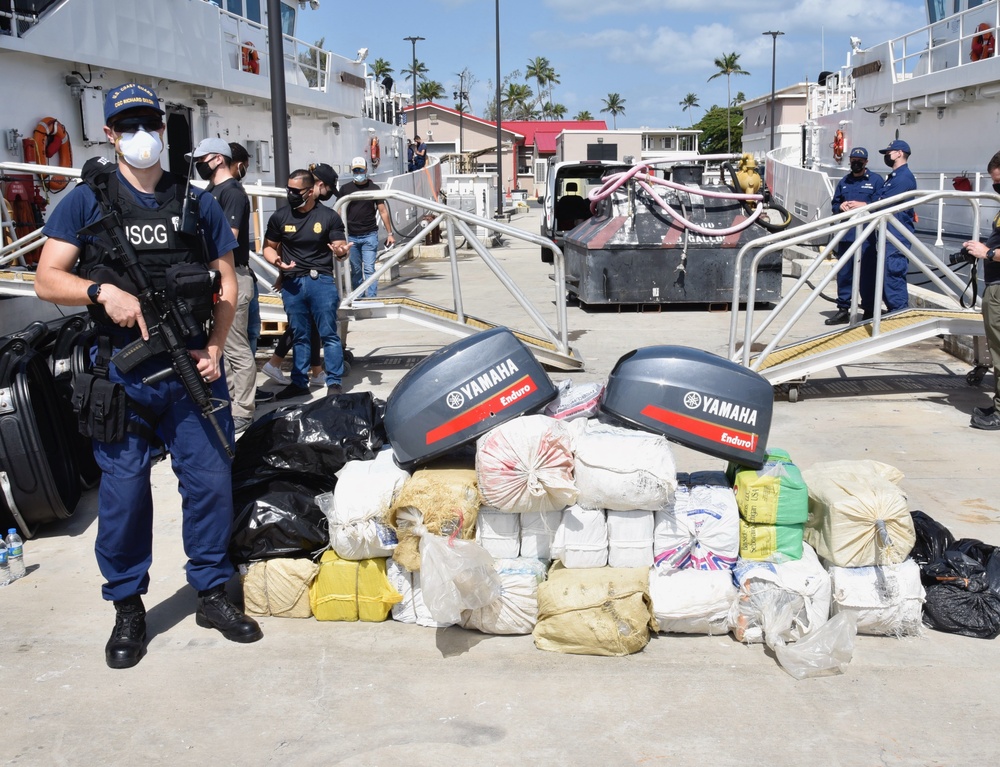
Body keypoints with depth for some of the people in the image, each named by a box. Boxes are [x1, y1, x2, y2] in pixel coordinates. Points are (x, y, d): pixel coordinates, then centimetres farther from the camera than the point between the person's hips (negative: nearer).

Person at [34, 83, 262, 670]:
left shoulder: (199, 202, 9)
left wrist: (215, 347, -3)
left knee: (211, 479, 3)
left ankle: (213, 593, 20)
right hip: (123, 372, -1)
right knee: (124, 489, 2)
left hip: (194, 368, 2)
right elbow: (48, 280, 0)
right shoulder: (86, 201, 4)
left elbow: (227, 281, 10)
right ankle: (128, 609, 19)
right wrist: (103, 291, -19)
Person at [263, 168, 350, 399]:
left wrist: (341, 251, -24)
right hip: (292, 283, 3)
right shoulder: (279, 217, 6)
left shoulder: (329, 217, 0)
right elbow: (269, 247, 13)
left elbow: (340, 248, 1)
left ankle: (334, 382, 5)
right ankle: (299, 382, 20)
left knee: (328, 333, -2)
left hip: (321, 281, -2)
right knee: (299, 335, 11)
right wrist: (276, 260, -8)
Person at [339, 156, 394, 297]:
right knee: (355, 271, 8)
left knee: (369, 269, -8)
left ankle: (371, 299, -9)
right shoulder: (345, 189, 7)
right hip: (351, 236, 2)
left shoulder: (374, 188, 3)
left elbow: (383, 211, 3)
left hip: (369, 235, -2)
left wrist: (389, 233, 0)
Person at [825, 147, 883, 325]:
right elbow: (835, 204, 21)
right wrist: (841, 206, 0)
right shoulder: (844, 182, 18)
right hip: (846, 235, 5)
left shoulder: (875, 180, 2)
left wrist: (864, 206, -15)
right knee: (844, 273, 4)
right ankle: (843, 310, 11)